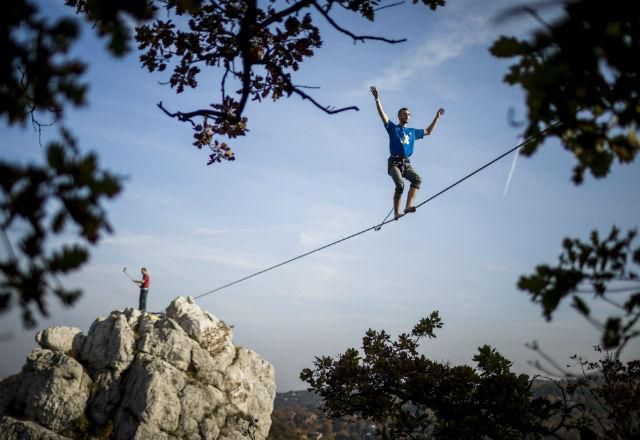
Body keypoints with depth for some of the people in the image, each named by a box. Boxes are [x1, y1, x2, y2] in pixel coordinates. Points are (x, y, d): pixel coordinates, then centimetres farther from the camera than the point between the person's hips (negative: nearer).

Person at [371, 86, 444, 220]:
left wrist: (437, 117, 38)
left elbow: (428, 131, 38)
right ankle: (396, 212, -22)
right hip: (394, 162, -4)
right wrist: (377, 99, -12)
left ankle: (408, 206, -33)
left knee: (417, 179, -25)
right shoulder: (393, 128, 12)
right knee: (400, 184, -26)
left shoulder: (413, 132, 25)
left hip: (406, 163, 4)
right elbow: (382, 115, 0)